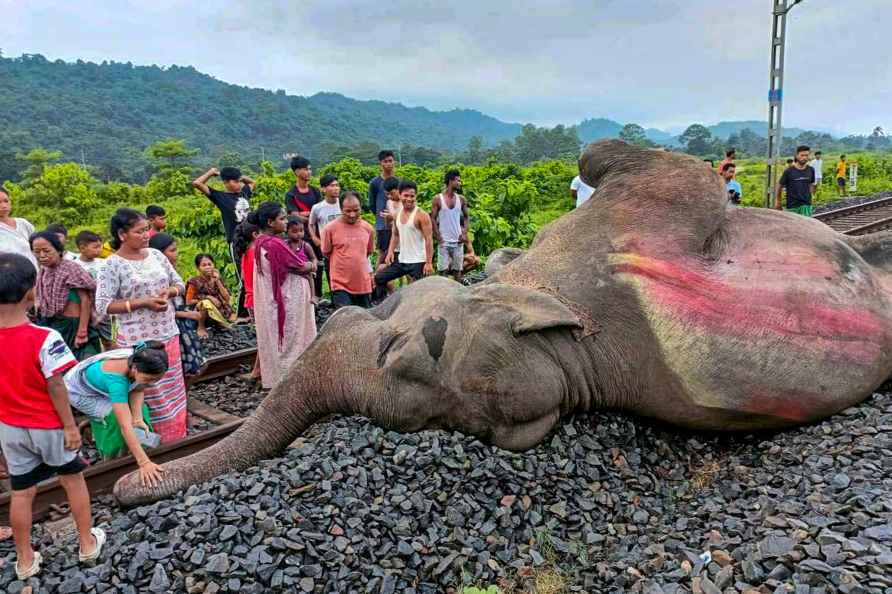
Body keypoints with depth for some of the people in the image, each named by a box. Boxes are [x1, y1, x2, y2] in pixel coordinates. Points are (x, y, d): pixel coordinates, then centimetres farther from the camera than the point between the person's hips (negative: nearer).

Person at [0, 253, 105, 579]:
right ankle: (87, 543, 29)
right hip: (48, 426, -4)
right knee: (73, 479, 16)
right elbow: (55, 387, -20)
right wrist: (70, 426, -11)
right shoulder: (44, 338, -24)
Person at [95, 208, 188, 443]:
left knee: (173, 392, 13)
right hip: (137, 342, -5)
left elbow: (179, 284, 13)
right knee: (150, 396, 3)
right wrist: (142, 303, -21)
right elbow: (103, 305, -14)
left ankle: (176, 439, 27)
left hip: (168, 336, 5)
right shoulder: (113, 265, -10)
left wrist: (169, 292, -9)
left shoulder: (156, 254, 5)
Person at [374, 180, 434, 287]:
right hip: (401, 261, 7)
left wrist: (429, 263, -21)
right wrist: (390, 252, 5)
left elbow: (429, 239, -16)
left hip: (418, 262, -7)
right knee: (379, 278, 9)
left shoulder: (421, 215, -13)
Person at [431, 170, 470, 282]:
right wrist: (438, 237, -11)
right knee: (442, 270, -2)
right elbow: (433, 218, -3)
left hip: (458, 240, 3)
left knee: (458, 269, 6)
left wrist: (465, 233, -1)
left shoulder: (461, 199, 6)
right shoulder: (438, 199, -4)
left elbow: (466, 217, 14)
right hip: (444, 241, -3)